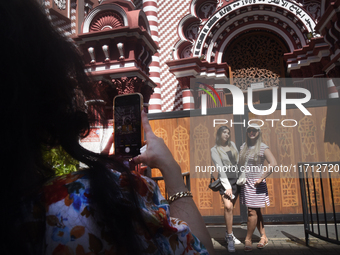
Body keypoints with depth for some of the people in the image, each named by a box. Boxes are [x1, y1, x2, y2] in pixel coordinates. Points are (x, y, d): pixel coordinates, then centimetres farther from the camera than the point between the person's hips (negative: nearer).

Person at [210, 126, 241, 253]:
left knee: (230, 208, 9)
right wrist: (227, 186, -16)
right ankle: (230, 238, -10)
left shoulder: (232, 144, 11)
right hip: (225, 180, -5)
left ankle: (228, 234, 23)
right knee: (228, 207, -19)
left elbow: (239, 160, 11)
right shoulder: (214, 149, -3)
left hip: (236, 179, 5)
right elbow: (220, 168, -11)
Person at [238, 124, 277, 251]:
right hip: (244, 183, 5)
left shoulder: (263, 148, -6)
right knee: (256, 211, 12)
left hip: (255, 184, -5)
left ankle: (248, 240, 8)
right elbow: (239, 163, 19)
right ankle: (263, 237, 24)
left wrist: (261, 178, -16)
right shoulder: (243, 147, 11)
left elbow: (273, 163, -16)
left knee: (252, 212, -5)